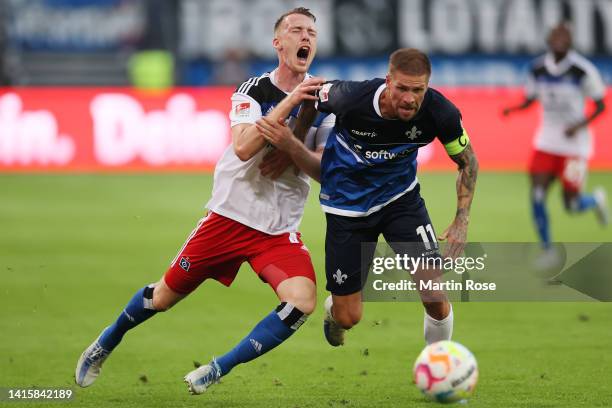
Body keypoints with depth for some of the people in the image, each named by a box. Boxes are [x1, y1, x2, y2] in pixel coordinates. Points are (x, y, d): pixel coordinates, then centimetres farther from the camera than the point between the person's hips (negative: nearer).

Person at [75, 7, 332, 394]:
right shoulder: (253, 90, -8)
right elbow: (243, 148, -26)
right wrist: (289, 102, -31)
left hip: (280, 230, 2)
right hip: (231, 215, -2)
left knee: (303, 301, -24)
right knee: (166, 295, 7)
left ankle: (219, 369, -10)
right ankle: (104, 346, 37)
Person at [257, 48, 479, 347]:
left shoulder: (439, 112, -24)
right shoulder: (350, 97, -30)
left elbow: (467, 162, -5)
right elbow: (312, 95, -6)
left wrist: (462, 221, -12)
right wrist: (291, 146, -9)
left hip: (400, 196, 1)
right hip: (347, 205, -1)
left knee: (435, 294, -17)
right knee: (348, 317, 4)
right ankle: (333, 309, 44)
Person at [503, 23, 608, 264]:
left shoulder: (583, 70, -14)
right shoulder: (538, 68, -3)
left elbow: (600, 106, -6)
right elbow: (530, 99, 10)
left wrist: (580, 125, -23)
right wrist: (513, 109, -12)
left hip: (574, 143, -3)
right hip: (546, 142, 3)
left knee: (571, 205, 1)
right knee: (537, 197, -9)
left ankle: (596, 200, 38)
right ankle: (547, 250, 7)